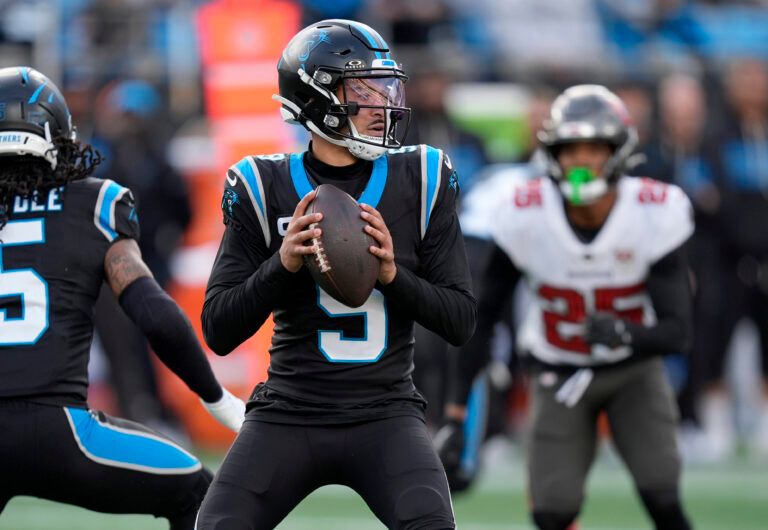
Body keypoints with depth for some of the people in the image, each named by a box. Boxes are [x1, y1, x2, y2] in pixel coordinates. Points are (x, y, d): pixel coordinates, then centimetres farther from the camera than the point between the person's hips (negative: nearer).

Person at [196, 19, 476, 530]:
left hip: (385, 415, 0)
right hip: (289, 414, 0)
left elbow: (461, 321, 2)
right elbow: (219, 331, -3)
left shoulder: (418, 182, 1)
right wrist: (282, 264, -19)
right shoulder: (265, 188, -1)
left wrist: (394, 274, -16)